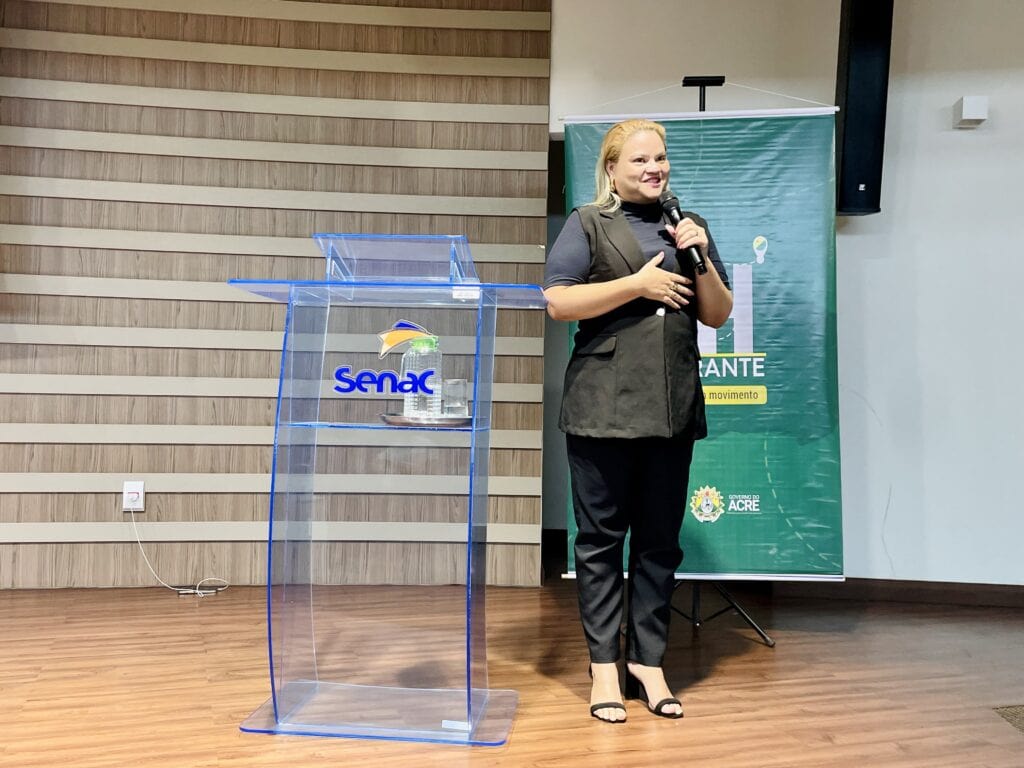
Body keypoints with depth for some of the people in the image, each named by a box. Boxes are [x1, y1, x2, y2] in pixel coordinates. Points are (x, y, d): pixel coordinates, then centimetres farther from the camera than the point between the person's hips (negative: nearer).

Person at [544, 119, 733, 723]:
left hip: (673, 407, 4)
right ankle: (604, 664, 15)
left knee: (660, 539, 9)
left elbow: (718, 315, 15)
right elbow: (557, 302, -8)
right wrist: (640, 284, -10)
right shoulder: (588, 224, 5)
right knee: (601, 536, 3)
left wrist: (701, 260, -1)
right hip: (604, 406, -4)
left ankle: (647, 661, 21)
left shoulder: (688, 226, 18)